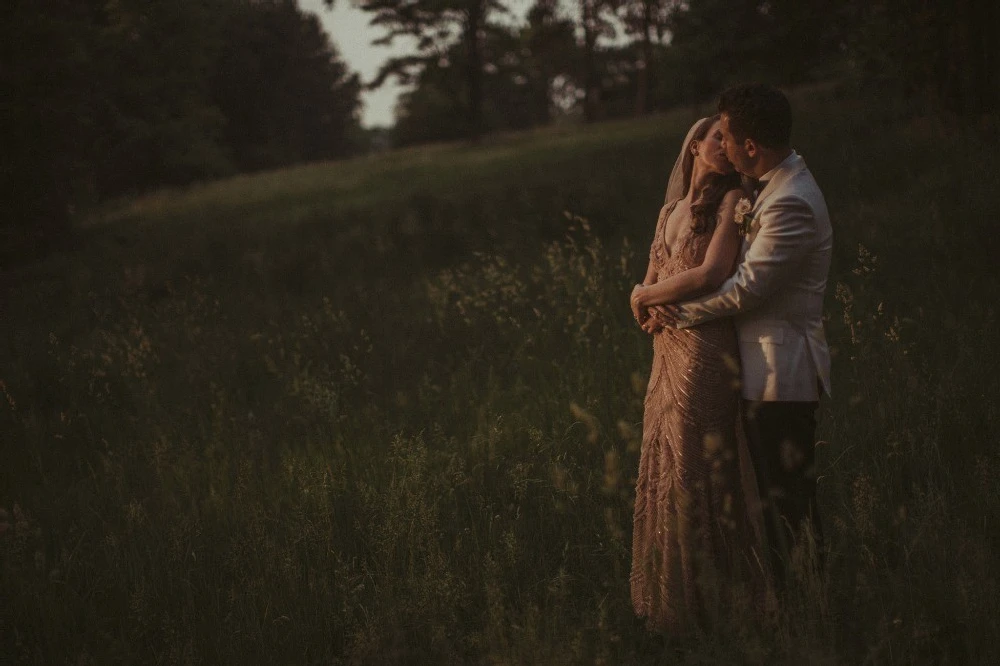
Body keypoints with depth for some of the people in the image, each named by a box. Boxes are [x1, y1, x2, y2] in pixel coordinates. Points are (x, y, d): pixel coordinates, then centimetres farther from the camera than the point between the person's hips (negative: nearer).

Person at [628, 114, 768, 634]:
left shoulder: (732, 201, -3)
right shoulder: (670, 211, 19)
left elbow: (711, 275, -14)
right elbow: (648, 285, 17)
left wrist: (646, 295, 0)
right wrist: (647, 301, -7)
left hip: (705, 357, -7)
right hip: (667, 357, 7)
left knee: (692, 477, -5)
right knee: (662, 476, 9)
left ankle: (697, 606, 3)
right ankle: (664, 601, 17)